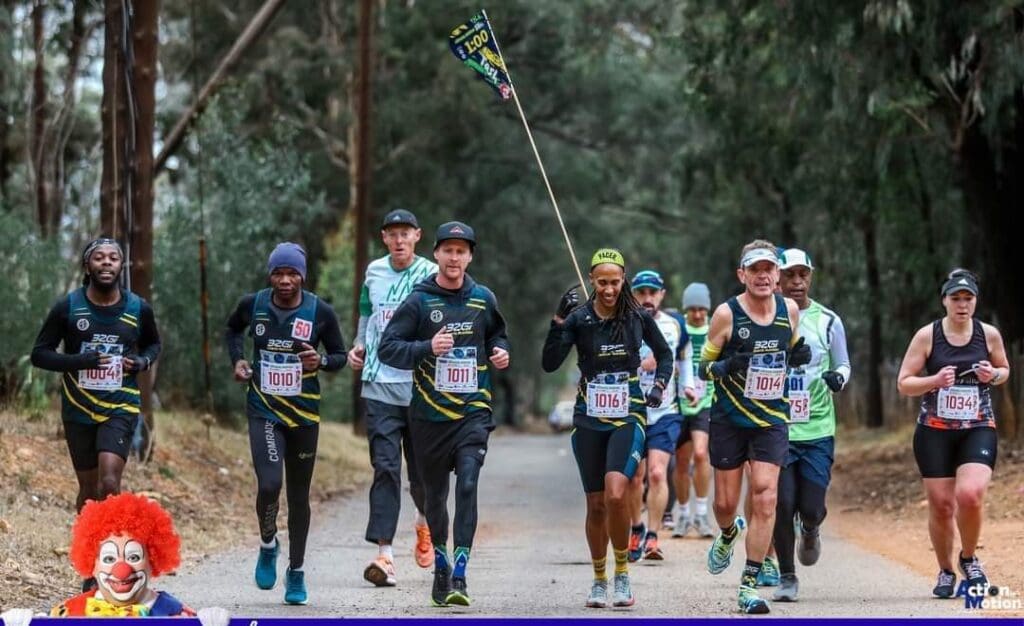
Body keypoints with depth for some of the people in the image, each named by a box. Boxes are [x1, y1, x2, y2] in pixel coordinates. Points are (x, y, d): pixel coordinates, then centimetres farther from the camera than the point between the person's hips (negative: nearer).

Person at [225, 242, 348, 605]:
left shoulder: (320, 312, -7)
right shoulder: (253, 305, -3)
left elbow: (340, 356, 4)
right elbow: (233, 328, 19)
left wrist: (320, 361, -18)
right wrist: (237, 359, 2)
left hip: (304, 414, 1)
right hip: (263, 411, 0)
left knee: (298, 495, 9)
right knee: (269, 484, -20)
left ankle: (296, 573, 24)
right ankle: (268, 544, 10)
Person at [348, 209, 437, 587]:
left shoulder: (431, 276, -1)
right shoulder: (374, 272, 10)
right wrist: (358, 347, 9)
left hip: (420, 387, -2)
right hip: (379, 386, 2)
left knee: (422, 468, 7)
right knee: (385, 467, -8)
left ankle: (424, 522, 39)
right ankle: (383, 554, -13)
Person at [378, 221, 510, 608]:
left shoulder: (483, 299, 6)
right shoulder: (419, 301, -2)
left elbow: (497, 333, 25)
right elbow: (387, 348, -7)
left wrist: (501, 352, 4)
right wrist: (427, 349, -22)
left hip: (473, 412, 0)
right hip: (430, 413, 0)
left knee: (467, 485, -17)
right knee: (435, 494, 12)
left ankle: (459, 576, -18)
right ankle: (440, 565, 34)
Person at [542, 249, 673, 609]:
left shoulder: (638, 317, -1)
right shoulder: (579, 318, -3)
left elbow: (664, 354, 16)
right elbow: (549, 364, -13)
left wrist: (659, 386, 1)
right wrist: (559, 321, -22)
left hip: (629, 417, -1)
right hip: (589, 420, 1)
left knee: (616, 494, -21)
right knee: (596, 503, 6)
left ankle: (622, 573, -4)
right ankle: (599, 580, 23)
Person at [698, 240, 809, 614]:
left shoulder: (789, 310, 2)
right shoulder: (727, 314, -8)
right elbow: (704, 366, -1)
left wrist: (800, 355, -4)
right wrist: (725, 366, -23)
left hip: (772, 419, 1)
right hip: (729, 419, -1)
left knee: (765, 497, -12)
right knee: (726, 502, 6)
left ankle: (749, 585, -7)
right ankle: (728, 535, 44)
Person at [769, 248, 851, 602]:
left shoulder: (828, 321, 5)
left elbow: (844, 365, 14)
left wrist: (838, 377, -8)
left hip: (818, 429, 1)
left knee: (811, 508, -5)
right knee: (782, 504, -6)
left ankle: (809, 532, 33)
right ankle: (786, 576, 12)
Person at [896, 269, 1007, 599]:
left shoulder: (989, 334, 1)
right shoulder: (927, 336, -4)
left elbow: (1004, 370, 18)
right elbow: (904, 383, -1)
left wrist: (993, 375, -6)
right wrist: (934, 381, -19)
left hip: (978, 429, 0)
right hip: (934, 431, 0)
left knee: (970, 495, -21)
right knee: (941, 504, 1)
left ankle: (968, 559, 6)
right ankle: (946, 572, 22)